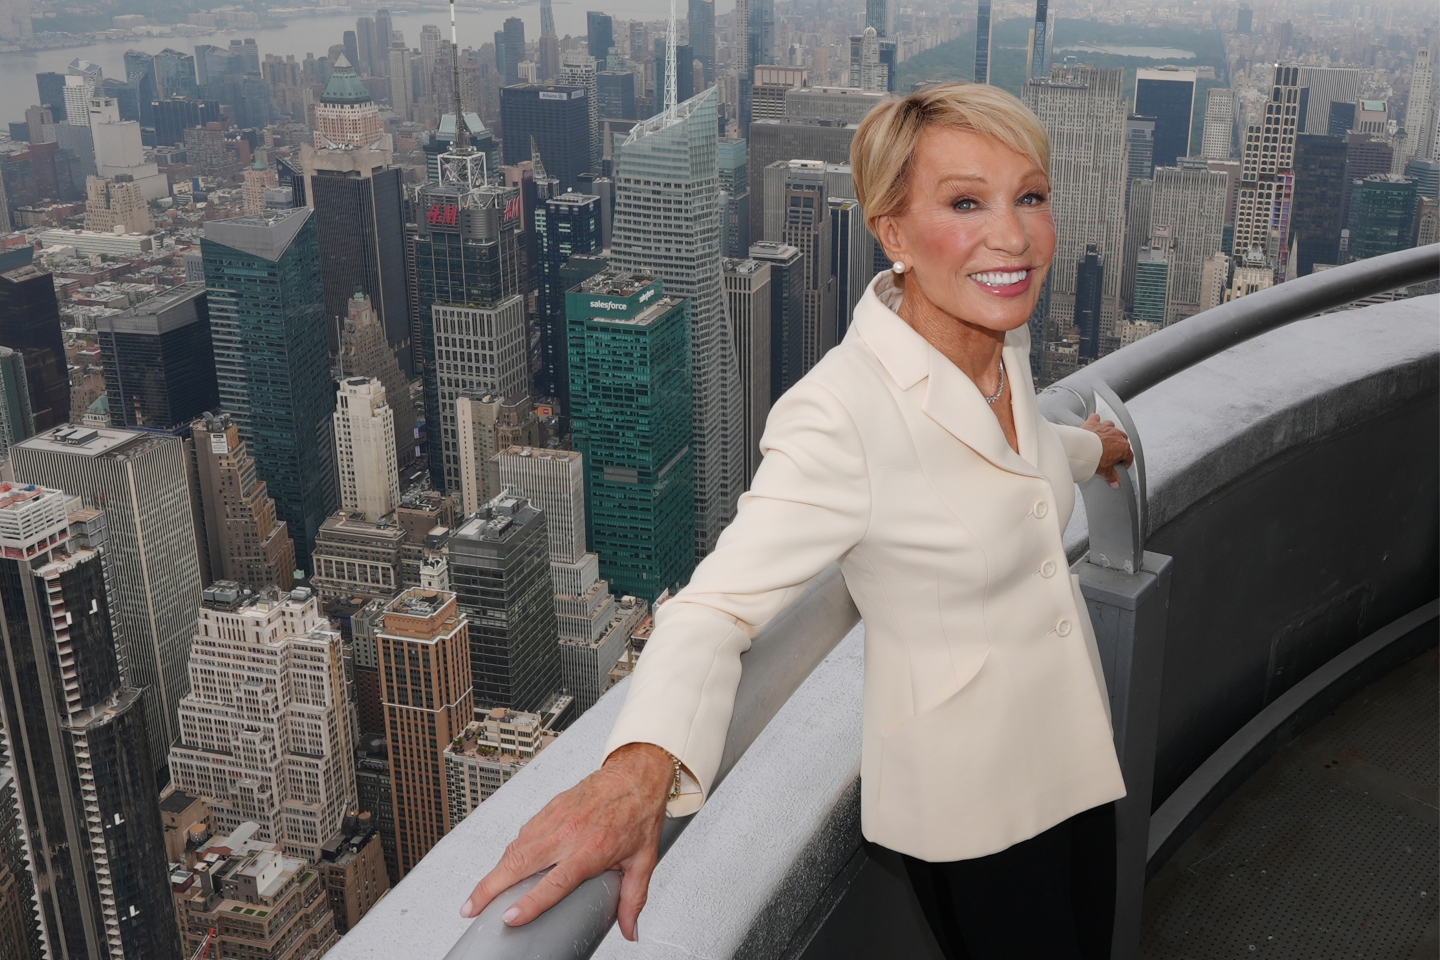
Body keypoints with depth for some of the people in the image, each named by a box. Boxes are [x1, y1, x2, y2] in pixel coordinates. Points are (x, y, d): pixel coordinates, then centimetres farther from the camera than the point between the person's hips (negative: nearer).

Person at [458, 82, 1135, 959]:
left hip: (1069, 756, 8)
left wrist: (1088, 449, 41)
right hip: (969, 804, -8)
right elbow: (722, 603, -34)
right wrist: (640, 767, -52)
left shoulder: (1003, 343, -4)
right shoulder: (840, 417, -30)